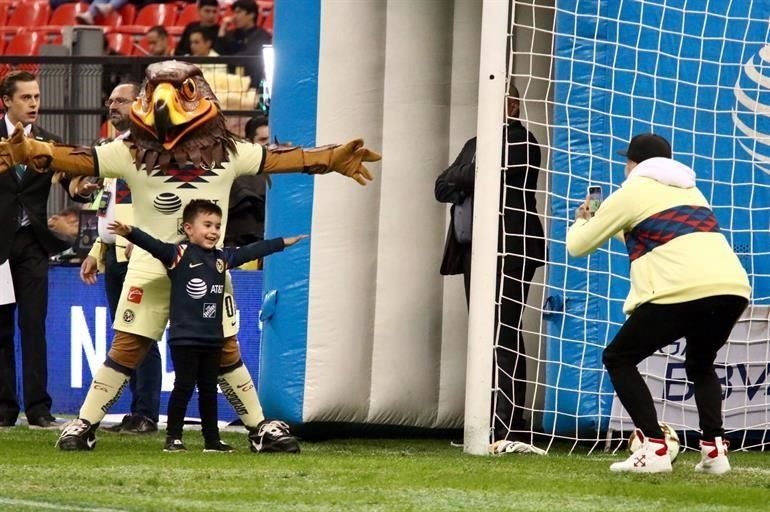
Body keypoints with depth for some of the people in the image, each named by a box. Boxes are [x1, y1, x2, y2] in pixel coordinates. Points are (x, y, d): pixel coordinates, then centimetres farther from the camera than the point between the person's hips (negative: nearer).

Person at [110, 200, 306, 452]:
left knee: (209, 389, 13)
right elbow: (152, 244, -22)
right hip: (185, 337, -6)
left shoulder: (223, 257, 11)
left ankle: (212, 439, 20)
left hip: (213, 337, 6)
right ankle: (173, 438, 5)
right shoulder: (178, 254, -8)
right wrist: (129, 232, -40)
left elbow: (251, 252, 24)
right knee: (184, 387, -3)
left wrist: (283, 243, 32)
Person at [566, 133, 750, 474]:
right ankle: (714, 448, 9)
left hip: (684, 291, -6)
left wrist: (581, 222, 42)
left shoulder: (631, 193, 12)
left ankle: (654, 449, -4)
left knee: (618, 359, 10)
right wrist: (617, 225, 60)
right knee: (700, 365, 30)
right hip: (733, 288, 6)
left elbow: (578, 245, 20)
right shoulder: (688, 190, 32)